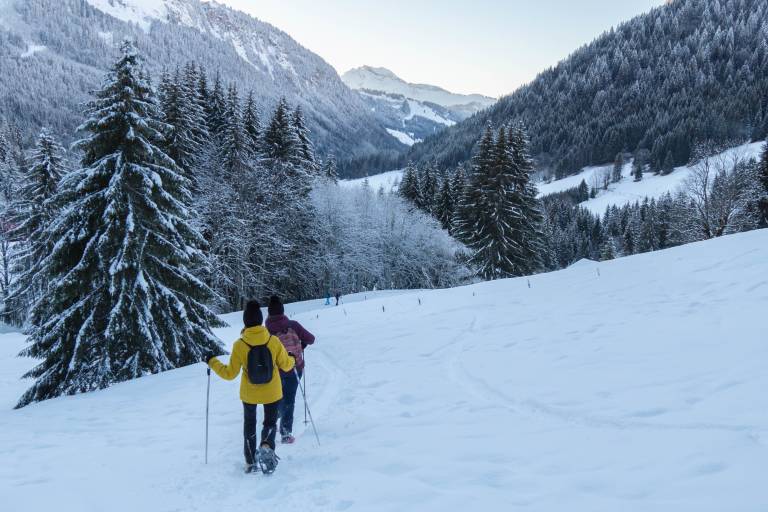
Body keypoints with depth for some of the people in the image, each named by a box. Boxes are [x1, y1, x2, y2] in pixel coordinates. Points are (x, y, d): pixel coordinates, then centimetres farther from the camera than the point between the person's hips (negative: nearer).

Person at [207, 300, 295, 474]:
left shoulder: (239, 345, -19)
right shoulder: (274, 341, -16)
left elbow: (230, 374, -12)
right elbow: (286, 365, -5)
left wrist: (212, 362, 3)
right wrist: (292, 359, 18)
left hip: (249, 393, 0)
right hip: (272, 393, 0)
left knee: (249, 424, 23)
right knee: (270, 422, 17)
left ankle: (250, 462, 25)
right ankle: (267, 446, -13)